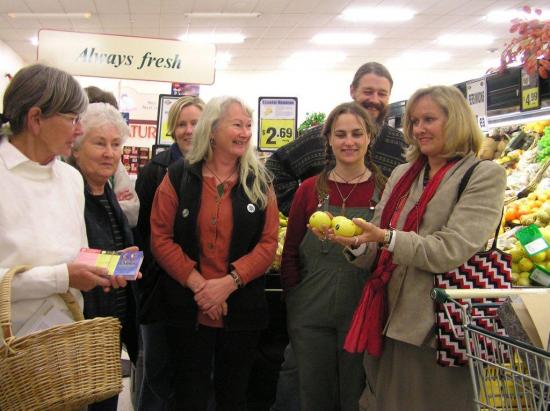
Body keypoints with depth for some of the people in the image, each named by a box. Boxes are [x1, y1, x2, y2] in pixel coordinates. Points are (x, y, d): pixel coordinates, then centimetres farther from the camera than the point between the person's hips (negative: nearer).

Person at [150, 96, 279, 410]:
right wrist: (197, 284, -16)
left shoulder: (260, 181, 3)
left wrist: (228, 283, -16)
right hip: (189, 309, -1)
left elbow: (268, 243, -4)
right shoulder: (178, 176, -1)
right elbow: (161, 238, -6)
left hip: (242, 310, 1)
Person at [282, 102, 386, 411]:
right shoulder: (310, 189, 3)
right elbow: (290, 253, 6)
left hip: (364, 316, -1)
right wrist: (296, 299, 0)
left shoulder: (386, 191, -2)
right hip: (311, 316, 2)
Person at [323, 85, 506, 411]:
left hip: (434, 328, -6)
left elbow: (451, 250, -17)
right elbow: (375, 250, 11)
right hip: (386, 321, 6)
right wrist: (356, 242, -10)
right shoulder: (401, 175, 14)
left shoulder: (485, 175, -6)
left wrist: (388, 238, -24)